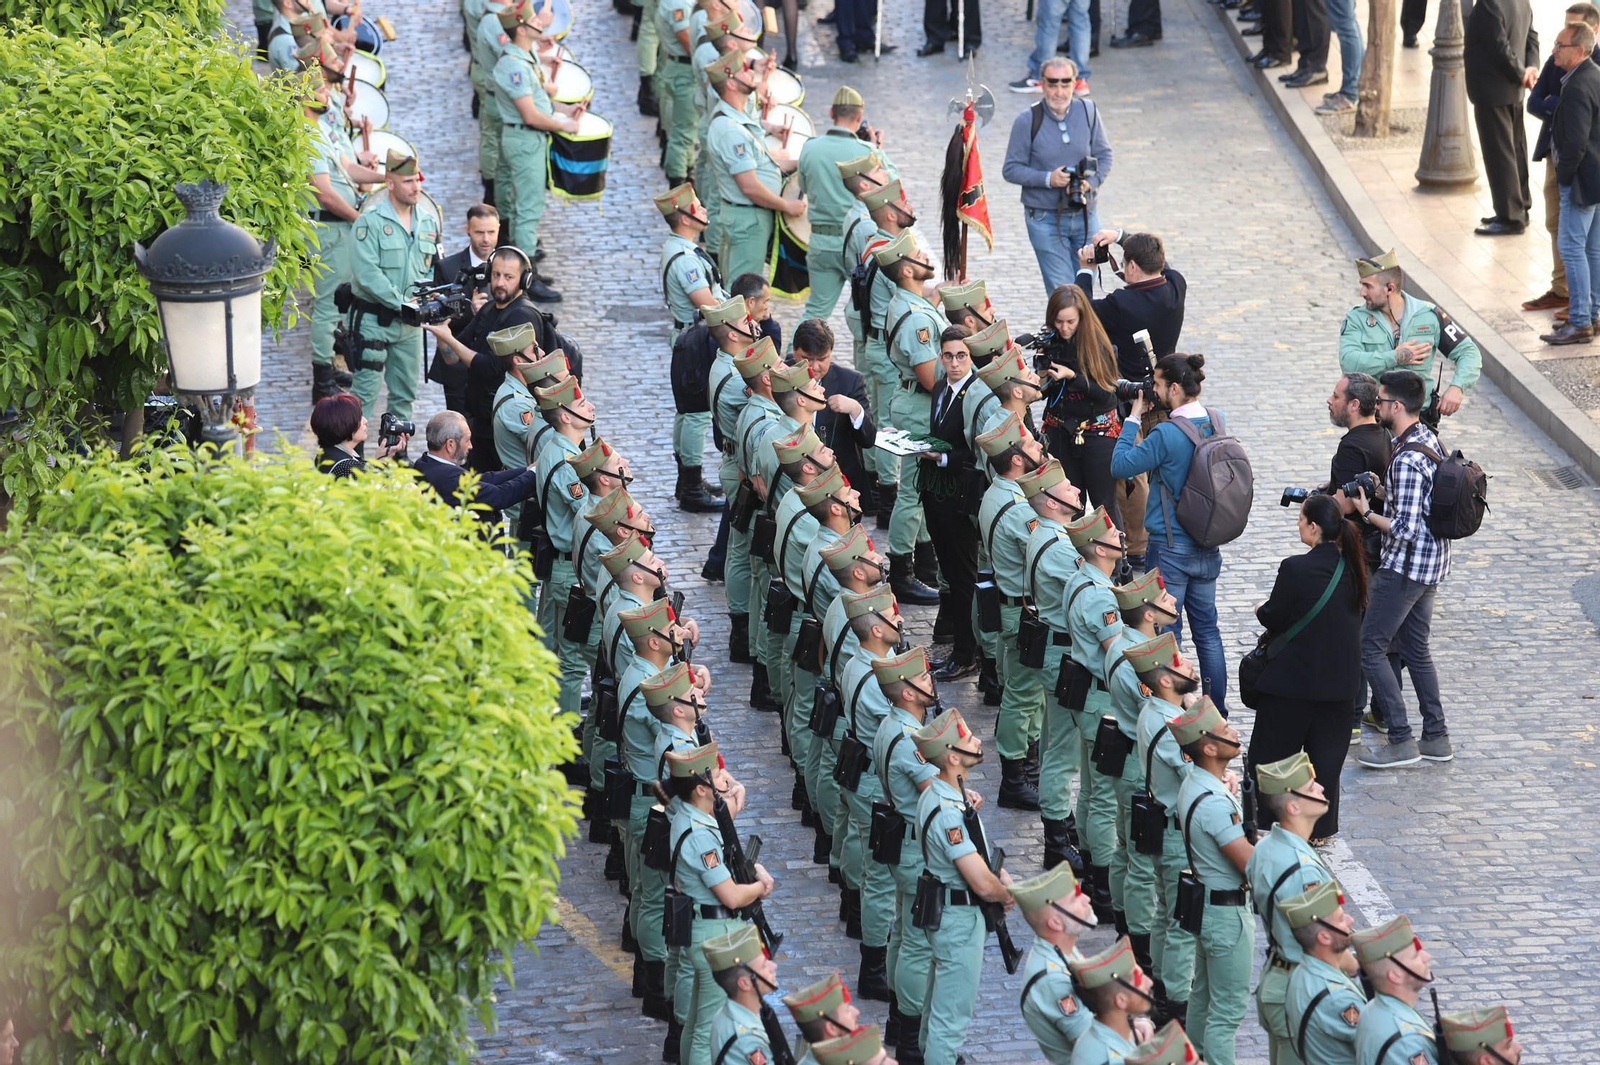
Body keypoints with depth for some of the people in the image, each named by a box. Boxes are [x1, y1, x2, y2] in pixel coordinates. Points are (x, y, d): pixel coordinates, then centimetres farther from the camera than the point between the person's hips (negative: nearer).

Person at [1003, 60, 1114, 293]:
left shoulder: (1088, 111, -1)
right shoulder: (1027, 121, -10)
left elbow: (1104, 155, 7)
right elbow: (1011, 170, -6)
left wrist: (1092, 183, -13)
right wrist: (1048, 179, -20)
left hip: (1085, 215, 3)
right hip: (1045, 219, -3)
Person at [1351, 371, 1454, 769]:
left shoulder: (1407, 460, -26)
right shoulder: (1430, 440, 6)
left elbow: (1404, 529, -27)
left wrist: (1368, 514, -13)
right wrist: (1383, 493, 9)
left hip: (1405, 566, -10)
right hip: (1432, 562, 10)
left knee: (1369, 647, -2)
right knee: (1415, 648, 18)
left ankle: (1401, 742, -2)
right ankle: (1436, 738, 21)